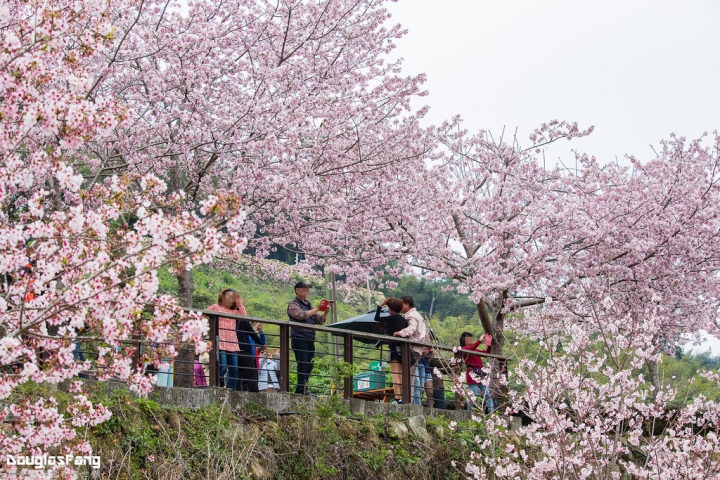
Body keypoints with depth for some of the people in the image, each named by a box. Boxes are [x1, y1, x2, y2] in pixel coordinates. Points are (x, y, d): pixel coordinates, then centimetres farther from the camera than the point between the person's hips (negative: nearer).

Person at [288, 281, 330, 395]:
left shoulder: (308, 305, 22)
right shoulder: (293, 304, 1)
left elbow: (319, 320, 19)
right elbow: (302, 315, -17)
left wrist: (326, 312, 1)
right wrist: (317, 309, -12)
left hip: (310, 340, 7)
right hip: (299, 338, -7)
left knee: (308, 366, 5)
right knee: (303, 365, -12)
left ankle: (299, 390, 9)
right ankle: (303, 390, -15)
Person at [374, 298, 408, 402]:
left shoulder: (392, 318, -7)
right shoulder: (404, 320, 14)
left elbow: (376, 318, 0)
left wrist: (380, 306, 7)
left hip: (395, 348, -7)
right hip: (404, 349, 7)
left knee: (395, 374, -10)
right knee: (401, 375, 11)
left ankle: (397, 398, -17)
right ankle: (402, 397, 8)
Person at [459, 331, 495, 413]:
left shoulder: (476, 350, 22)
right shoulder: (464, 349, 1)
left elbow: (487, 352, 25)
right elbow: (471, 348, -20)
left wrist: (489, 344, 11)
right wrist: (480, 341, -20)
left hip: (481, 375, 7)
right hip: (472, 376, -7)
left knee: (487, 395, 2)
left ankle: (492, 411, 0)